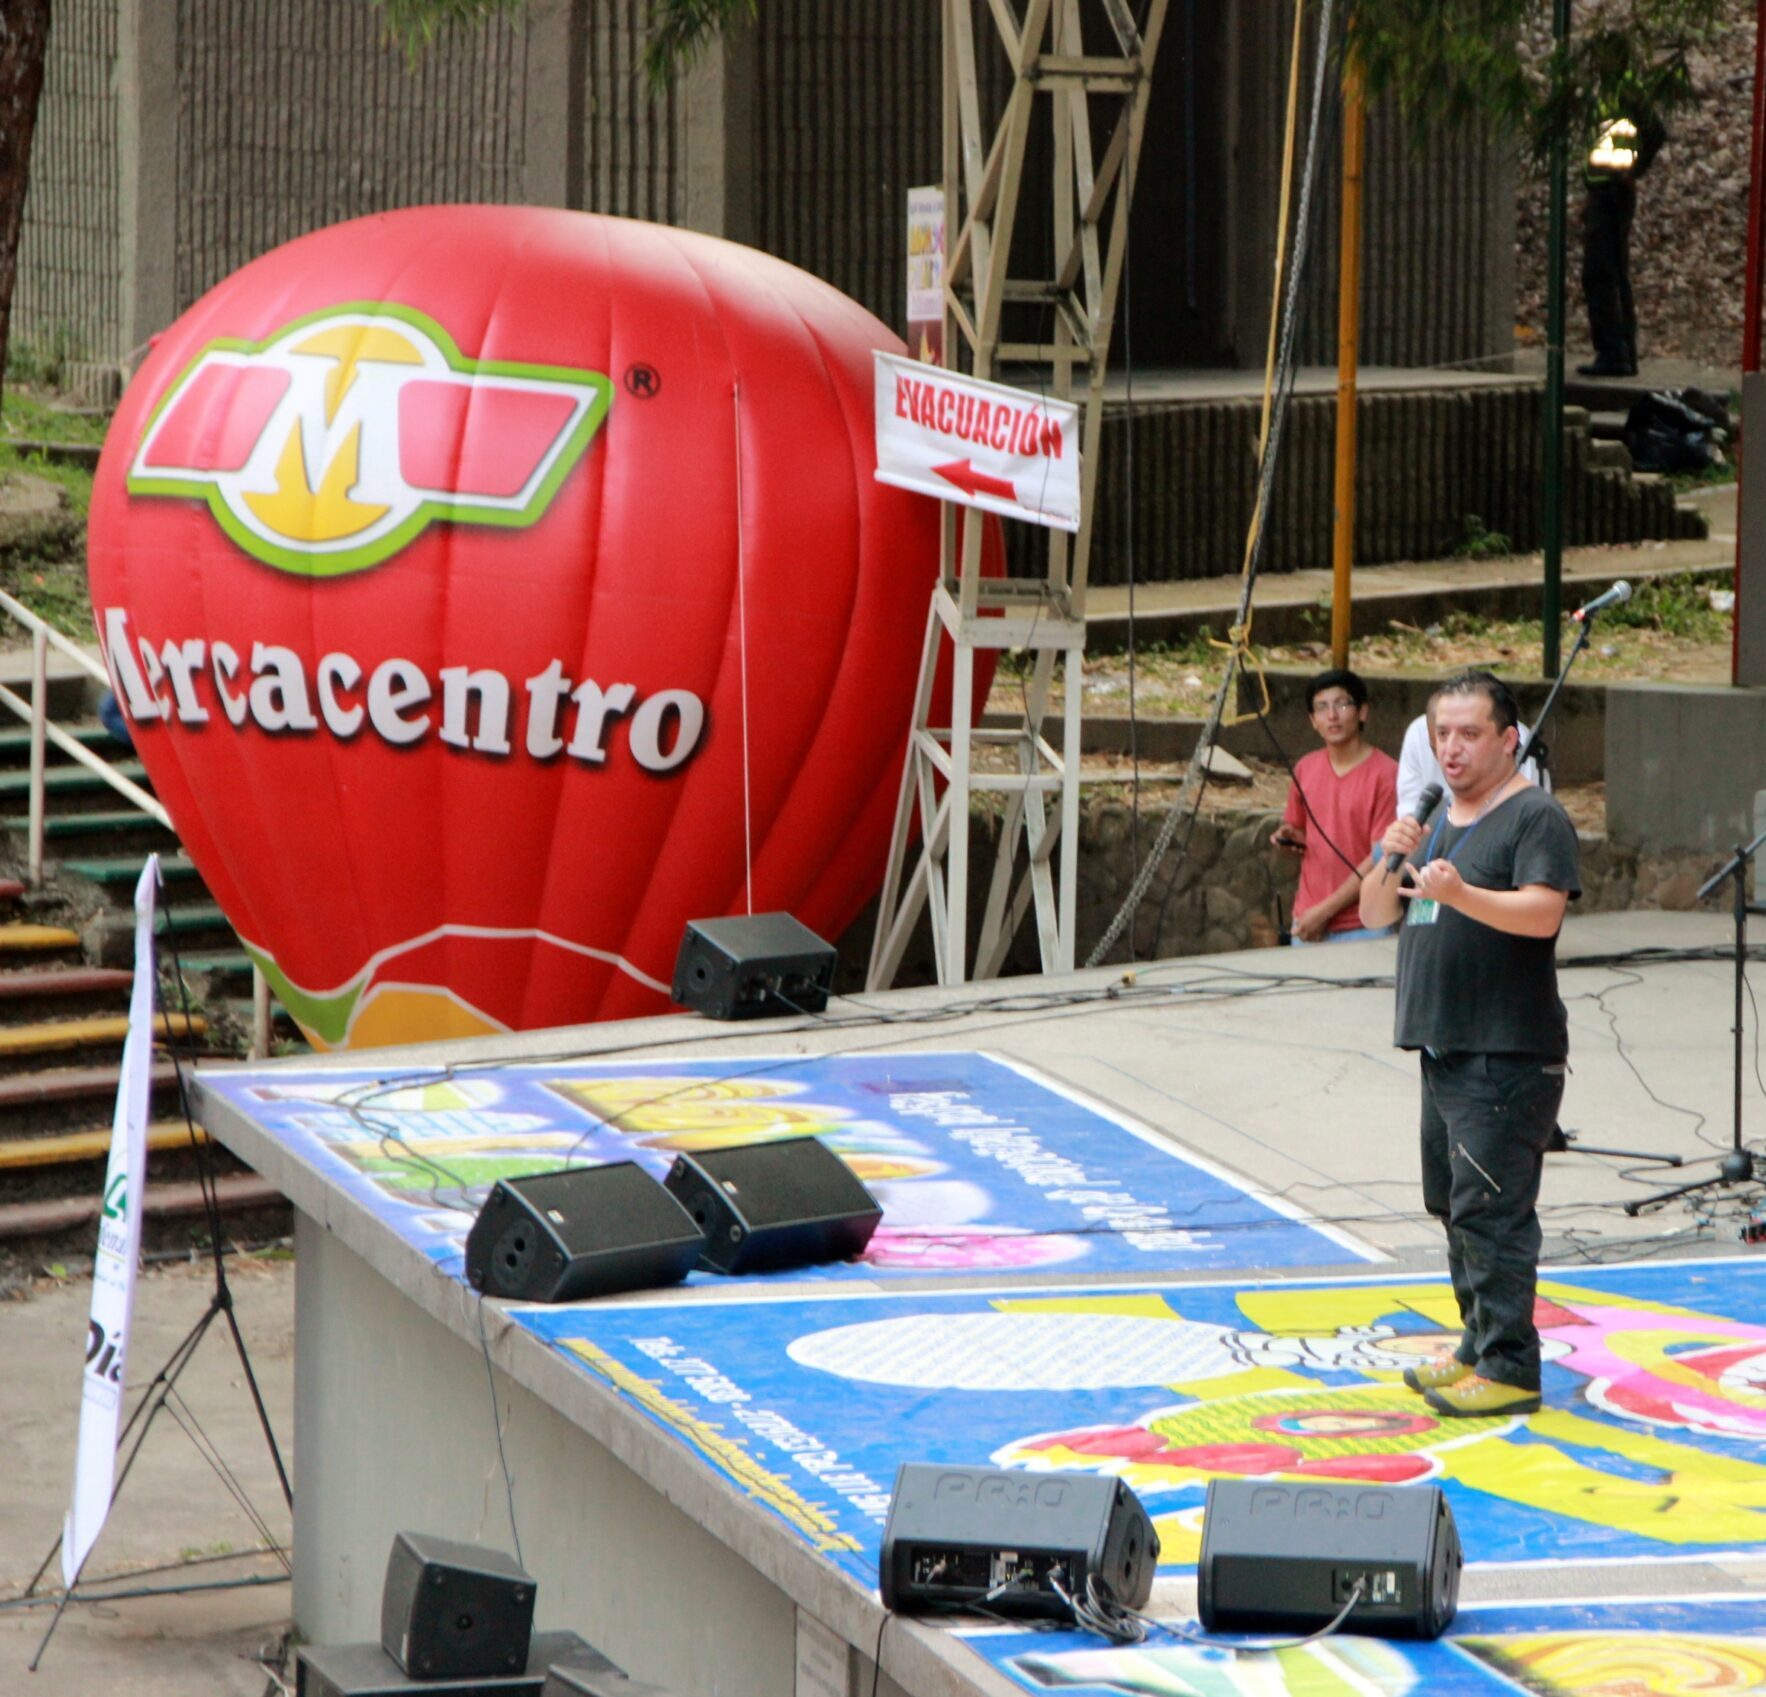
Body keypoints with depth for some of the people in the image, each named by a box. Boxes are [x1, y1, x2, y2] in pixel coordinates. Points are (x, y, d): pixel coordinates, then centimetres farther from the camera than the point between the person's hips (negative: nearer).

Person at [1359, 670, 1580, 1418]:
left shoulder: (1535, 816, -9)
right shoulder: (1438, 818, 18)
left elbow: (1540, 912, -23)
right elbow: (1375, 914, 16)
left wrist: (1459, 893, -36)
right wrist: (1390, 864, -5)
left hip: (1508, 1055, -9)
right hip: (1444, 1048, 9)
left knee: (1489, 1209, -12)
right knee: (1453, 1206, 16)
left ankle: (1509, 1366, -10)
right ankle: (1478, 1344, 26)